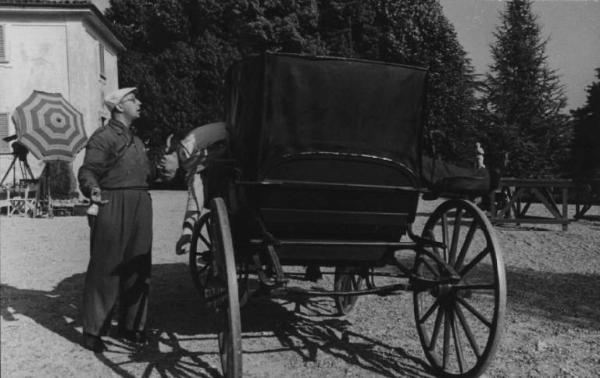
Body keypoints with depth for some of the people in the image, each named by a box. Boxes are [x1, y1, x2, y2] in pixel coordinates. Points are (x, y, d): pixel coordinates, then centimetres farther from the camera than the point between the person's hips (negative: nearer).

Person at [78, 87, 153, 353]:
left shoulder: (136, 141, 22)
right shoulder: (103, 137, -6)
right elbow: (87, 171, -17)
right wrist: (93, 190, -34)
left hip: (140, 208, 8)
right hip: (112, 207, -8)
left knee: (138, 270, 11)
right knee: (105, 270, -3)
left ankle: (131, 326, 23)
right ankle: (93, 331, 7)